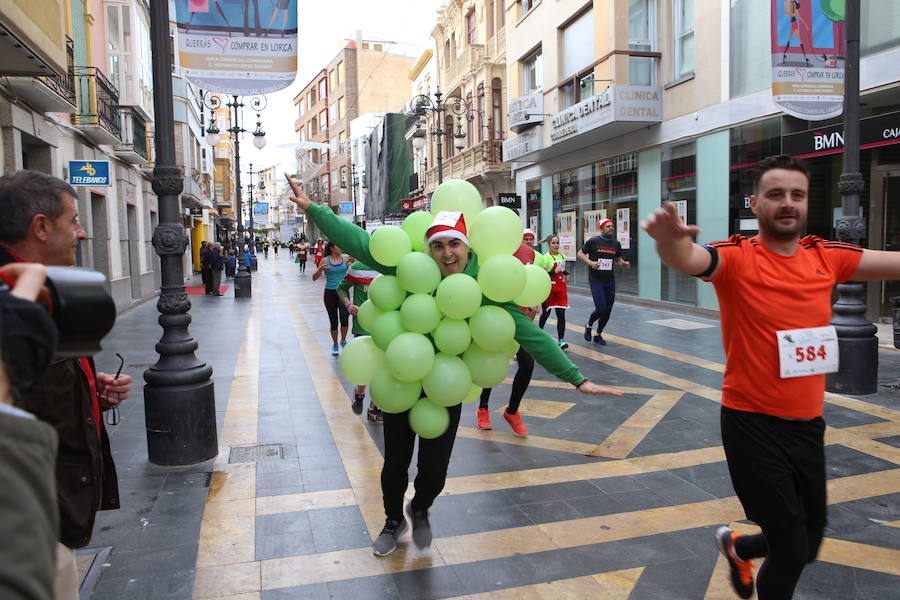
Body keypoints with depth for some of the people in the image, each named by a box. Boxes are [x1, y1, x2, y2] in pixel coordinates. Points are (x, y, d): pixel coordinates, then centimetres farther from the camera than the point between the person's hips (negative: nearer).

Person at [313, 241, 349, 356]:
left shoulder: (345, 258, 0)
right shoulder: (325, 260, -3)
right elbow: (314, 278, -2)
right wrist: (320, 270, -21)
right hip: (330, 293, 0)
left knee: (344, 318, -19)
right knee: (334, 321, 7)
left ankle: (343, 340, 8)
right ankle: (335, 345, 29)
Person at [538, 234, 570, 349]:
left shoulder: (562, 257, 9)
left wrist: (566, 274, 10)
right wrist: (554, 271, -24)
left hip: (561, 288, 5)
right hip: (550, 287, -4)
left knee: (561, 314, -3)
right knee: (546, 313, 9)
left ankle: (561, 340, -3)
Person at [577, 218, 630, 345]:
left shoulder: (616, 244, 9)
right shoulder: (593, 241, -5)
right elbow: (580, 254, 1)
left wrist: (624, 264, -2)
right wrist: (590, 262, -16)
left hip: (610, 281, 5)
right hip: (596, 280, -5)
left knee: (608, 310, 6)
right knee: (601, 308, -12)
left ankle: (598, 335, 24)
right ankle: (589, 325, 19)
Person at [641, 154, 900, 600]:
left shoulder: (826, 257, 1)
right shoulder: (737, 258, -15)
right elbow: (687, 260, -34)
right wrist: (669, 240, -57)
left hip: (808, 424, 6)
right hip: (753, 425, -5)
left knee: (808, 544, 20)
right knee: (791, 550, 4)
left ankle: (735, 547, 49)